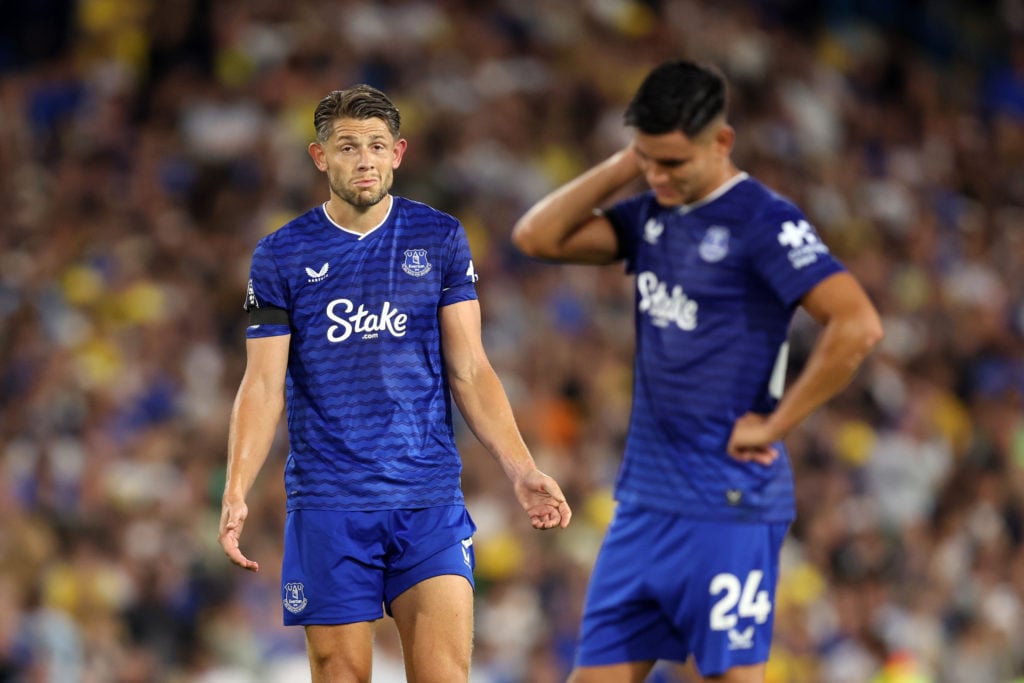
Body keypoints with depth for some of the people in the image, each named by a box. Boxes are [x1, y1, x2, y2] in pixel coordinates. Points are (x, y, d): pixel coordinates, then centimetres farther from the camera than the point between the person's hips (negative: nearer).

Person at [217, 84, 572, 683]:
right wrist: (236, 493, -10)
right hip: (328, 505, 0)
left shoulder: (440, 239, 6)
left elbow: (470, 371, 7)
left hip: (430, 503, 0)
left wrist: (522, 470, -4)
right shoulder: (281, 256, 4)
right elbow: (264, 386, 2)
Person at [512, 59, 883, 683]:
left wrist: (774, 425, -17)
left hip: (726, 510, -8)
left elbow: (858, 325, -22)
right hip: (642, 504, 8)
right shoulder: (651, 215, 11)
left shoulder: (765, 222, -12)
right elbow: (538, 236, 8)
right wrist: (626, 164, 1)